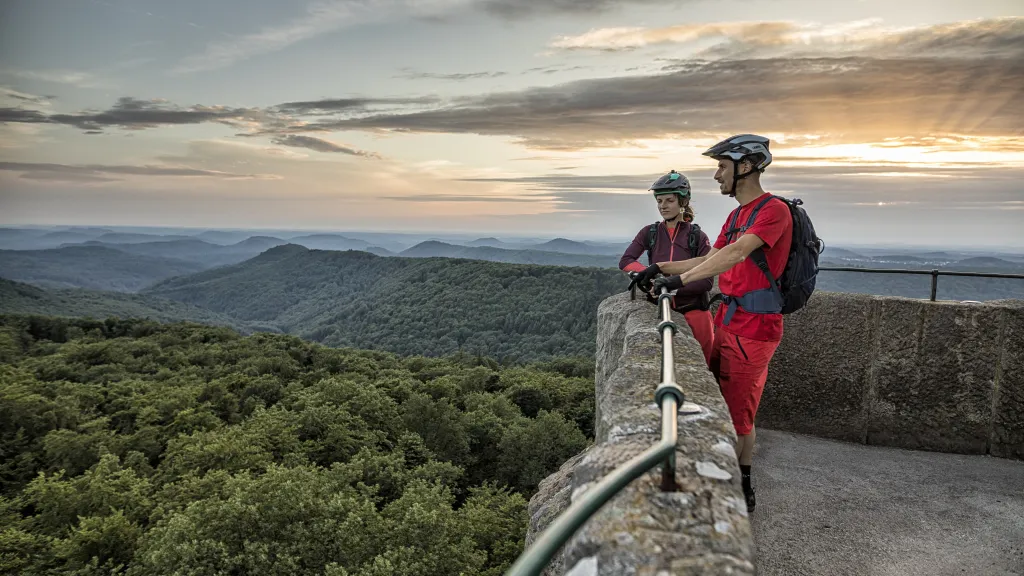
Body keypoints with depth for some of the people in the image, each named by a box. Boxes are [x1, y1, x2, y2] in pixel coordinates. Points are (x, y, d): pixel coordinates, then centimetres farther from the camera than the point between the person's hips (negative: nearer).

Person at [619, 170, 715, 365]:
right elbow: (625, 261, -7)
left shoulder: (697, 236, -4)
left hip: (693, 312, -2)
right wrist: (650, 272, -25)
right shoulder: (650, 233, 4)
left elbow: (706, 281, -10)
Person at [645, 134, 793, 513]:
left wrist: (681, 279, -33)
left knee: (737, 414, 0)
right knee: (718, 400, 16)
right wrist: (660, 269, 11)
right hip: (728, 321, 9)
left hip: (754, 326, -9)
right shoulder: (736, 216, 16)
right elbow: (711, 259, 18)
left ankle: (743, 492, 17)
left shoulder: (773, 211, -15)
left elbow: (736, 254, -28)